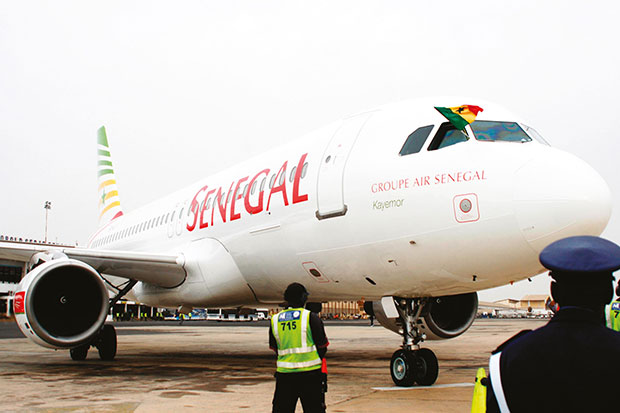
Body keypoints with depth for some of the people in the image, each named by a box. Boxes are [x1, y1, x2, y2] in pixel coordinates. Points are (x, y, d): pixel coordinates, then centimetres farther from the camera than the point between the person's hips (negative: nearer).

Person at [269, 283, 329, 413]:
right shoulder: (311, 317, -6)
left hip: (284, 373, 3)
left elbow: (275, 348, 13)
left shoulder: (274, 320, 6)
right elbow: (322, 345, -1)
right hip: (310, 373, -3)